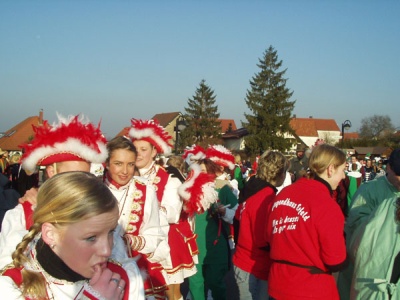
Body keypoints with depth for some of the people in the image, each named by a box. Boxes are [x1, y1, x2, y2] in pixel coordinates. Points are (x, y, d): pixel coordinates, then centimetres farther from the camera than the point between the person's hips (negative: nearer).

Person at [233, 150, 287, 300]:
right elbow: (265, 240, -23)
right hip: (255, 268, -9)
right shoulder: (266, 197, -22)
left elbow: (239, 218, 13)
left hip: (245, 263, 9)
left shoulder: (252, 190, 4)